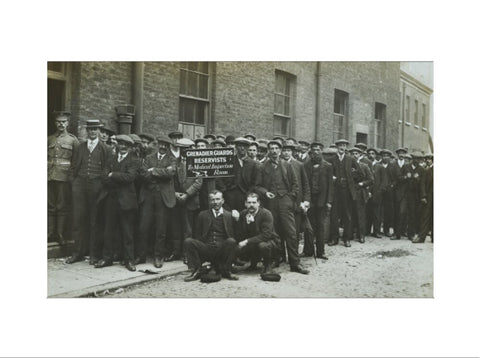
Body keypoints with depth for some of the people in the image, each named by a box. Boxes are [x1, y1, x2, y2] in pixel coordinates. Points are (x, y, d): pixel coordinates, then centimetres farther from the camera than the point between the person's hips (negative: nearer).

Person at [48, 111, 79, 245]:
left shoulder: (72, 139, 4)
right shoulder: (50, 139, 14)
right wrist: (46, 171, 4)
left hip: (65, 177, -3)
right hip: (50, 177, 3)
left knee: (63, 207, -1)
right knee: (50, 206, 5)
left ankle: (60, 234, 5)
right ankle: (51, 233, 11)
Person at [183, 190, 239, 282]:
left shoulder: (229, 215, 12)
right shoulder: (203, 215, 16)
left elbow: (234, 235, 6)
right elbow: (197, 235, 14)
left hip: (222, 249, -1)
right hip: (205, 248, 1)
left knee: (231, 241, -31)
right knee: (188, 241, -21)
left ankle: (225, 271, -14)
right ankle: (196, 271, -11)